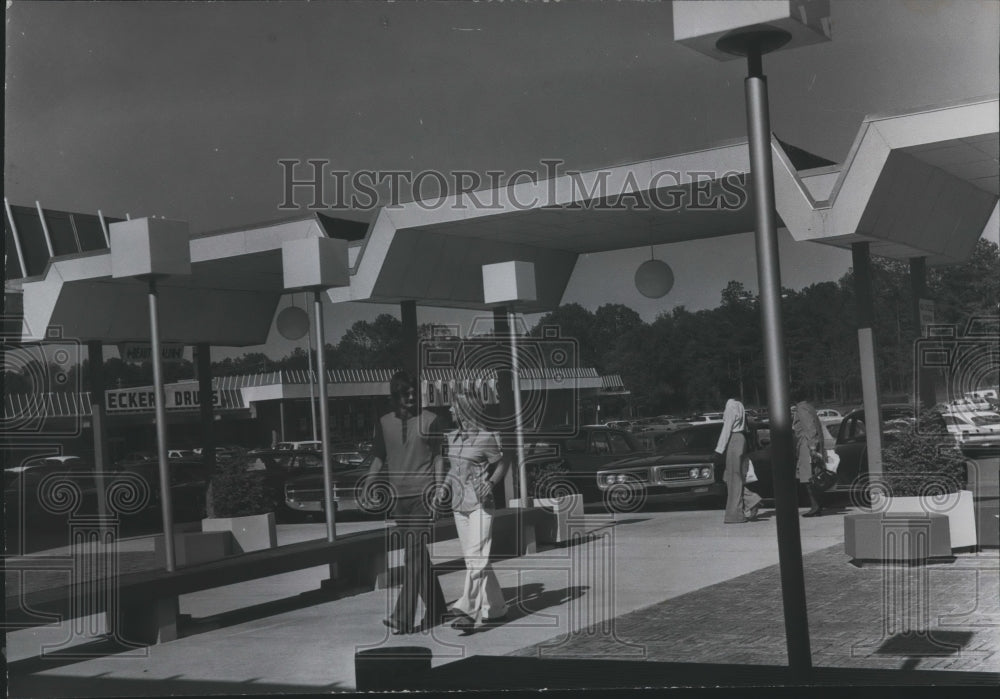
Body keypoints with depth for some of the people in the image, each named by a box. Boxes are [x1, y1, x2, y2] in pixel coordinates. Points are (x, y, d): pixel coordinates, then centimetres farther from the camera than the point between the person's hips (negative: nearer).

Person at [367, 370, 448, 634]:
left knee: (414, 555, -10)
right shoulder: (384, 423, 8)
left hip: (423, 494, -4)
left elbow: (438, 457, 3)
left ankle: (404, 618, -11)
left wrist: (439, 489, -6)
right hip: (398, 496, 4)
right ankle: (435, 610, 22)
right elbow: (379, 458, 13)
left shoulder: (429, 420, 0)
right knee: (417, 557, 10)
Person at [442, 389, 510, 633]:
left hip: (480, 504, -7)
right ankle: (495, 607, 21)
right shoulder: (450, 437, 9)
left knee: (476, 557, -11)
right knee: (473, 559, 10)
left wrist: (490, 483, -16)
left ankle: (468, 609, -13)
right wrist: (445, 487, 6)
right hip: (459, 504, 7)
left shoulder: (485, 437, -9)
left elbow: (501, 465, -1)